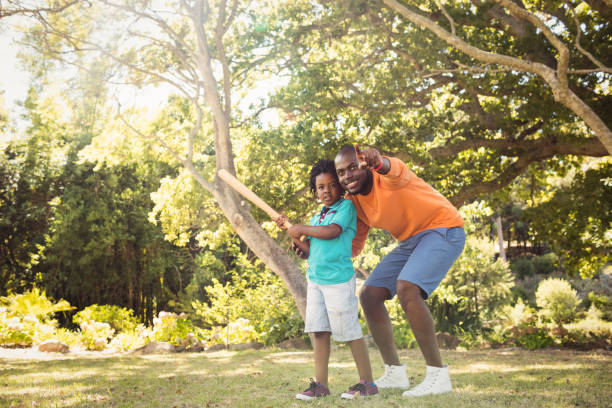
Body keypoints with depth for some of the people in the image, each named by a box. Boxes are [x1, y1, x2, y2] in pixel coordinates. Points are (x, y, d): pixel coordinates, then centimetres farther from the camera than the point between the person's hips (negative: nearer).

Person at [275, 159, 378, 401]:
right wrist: (290, 231, 7)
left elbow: (332, 232, -18)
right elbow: (306, 251, 16)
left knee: (350, 331, -2)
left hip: (338, 279, -7)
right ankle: (320, 384, 11)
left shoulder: (347, 207, -2)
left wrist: (301, 229, -9)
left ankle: (367, 382, 8)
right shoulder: (316, 218, 18)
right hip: (315, 279, 7)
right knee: (319, 331, 5)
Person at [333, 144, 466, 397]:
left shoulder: (386, 177, -21)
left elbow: (395, 171, -48)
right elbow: (353, 246, 10)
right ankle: (394, 373, 13)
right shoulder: (354, 201, 3)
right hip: (410, 241, 9)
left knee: (406, 289, -30)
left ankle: (438, 375, -20)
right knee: (369, 295, 3)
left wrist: (379, 162, -72)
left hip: (443, 229, -9)